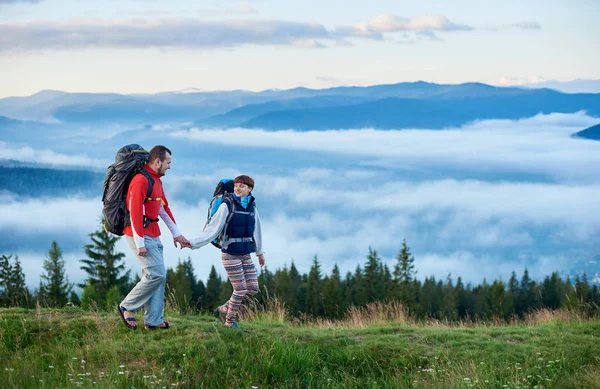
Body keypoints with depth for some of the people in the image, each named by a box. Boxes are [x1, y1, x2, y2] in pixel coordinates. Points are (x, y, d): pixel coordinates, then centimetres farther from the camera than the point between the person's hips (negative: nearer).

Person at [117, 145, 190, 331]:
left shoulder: (156, 180, 16)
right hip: (140, 234, -10)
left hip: (153, 235, 10)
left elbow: (164, 208, 23)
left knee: (157, 276, 7)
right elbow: (134, 212, -20)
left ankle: (153, 321, 10)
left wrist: (177, 234, 21)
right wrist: (139, 244, -21)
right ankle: (127, 307, 1)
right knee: (156, 274, -13)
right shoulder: (141, 180, -16)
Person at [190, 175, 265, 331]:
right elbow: (213, 228, -13)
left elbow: (256, 230, 17)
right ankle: (230, 322, 15)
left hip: (246, 255, 6)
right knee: (240, 290, -4)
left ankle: (224, 310, 20)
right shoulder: (227, 205, -10)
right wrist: (194, 243, -21)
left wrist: (260, 252, 24)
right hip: (230, 254, -6)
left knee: (253, 288, 4)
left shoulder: (252, 206, 6)